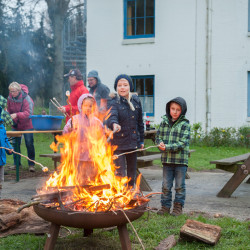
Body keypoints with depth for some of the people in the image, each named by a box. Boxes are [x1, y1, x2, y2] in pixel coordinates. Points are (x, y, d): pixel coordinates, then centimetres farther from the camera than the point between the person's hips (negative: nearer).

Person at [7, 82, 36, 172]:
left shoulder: (26, 98, -20)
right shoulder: (10, 98, -3)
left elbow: (28, 113, -29)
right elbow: (9, 110, 11)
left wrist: (17, 115, -41)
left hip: (26, 125, -5)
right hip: (15, 125, 5)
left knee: (29, 144, -4)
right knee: (15, 144, 6)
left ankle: (31, 164, 4)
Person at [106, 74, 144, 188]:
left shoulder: (136, 101, 6)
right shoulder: (114, 102, -9)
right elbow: (111, 116, -29)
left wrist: (141, 140, 15)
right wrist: (114, 124, -51)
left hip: (133, 142, 5)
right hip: (118, 143, -5)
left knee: (132, 173, 14)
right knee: (120, 174, -8)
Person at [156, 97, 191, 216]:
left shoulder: (185, 125, -6)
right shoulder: (164, 122, 7)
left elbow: (183, 143, -13)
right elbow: (158, 136, 11)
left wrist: (168, 147, -21)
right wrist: (161, 143, -12)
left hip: (181, 159, -3)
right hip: (167, 159, 3)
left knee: (179, 186, 6)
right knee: (166, 185, 10)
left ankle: (178, 206, 18)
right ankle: (165, 206, 20)